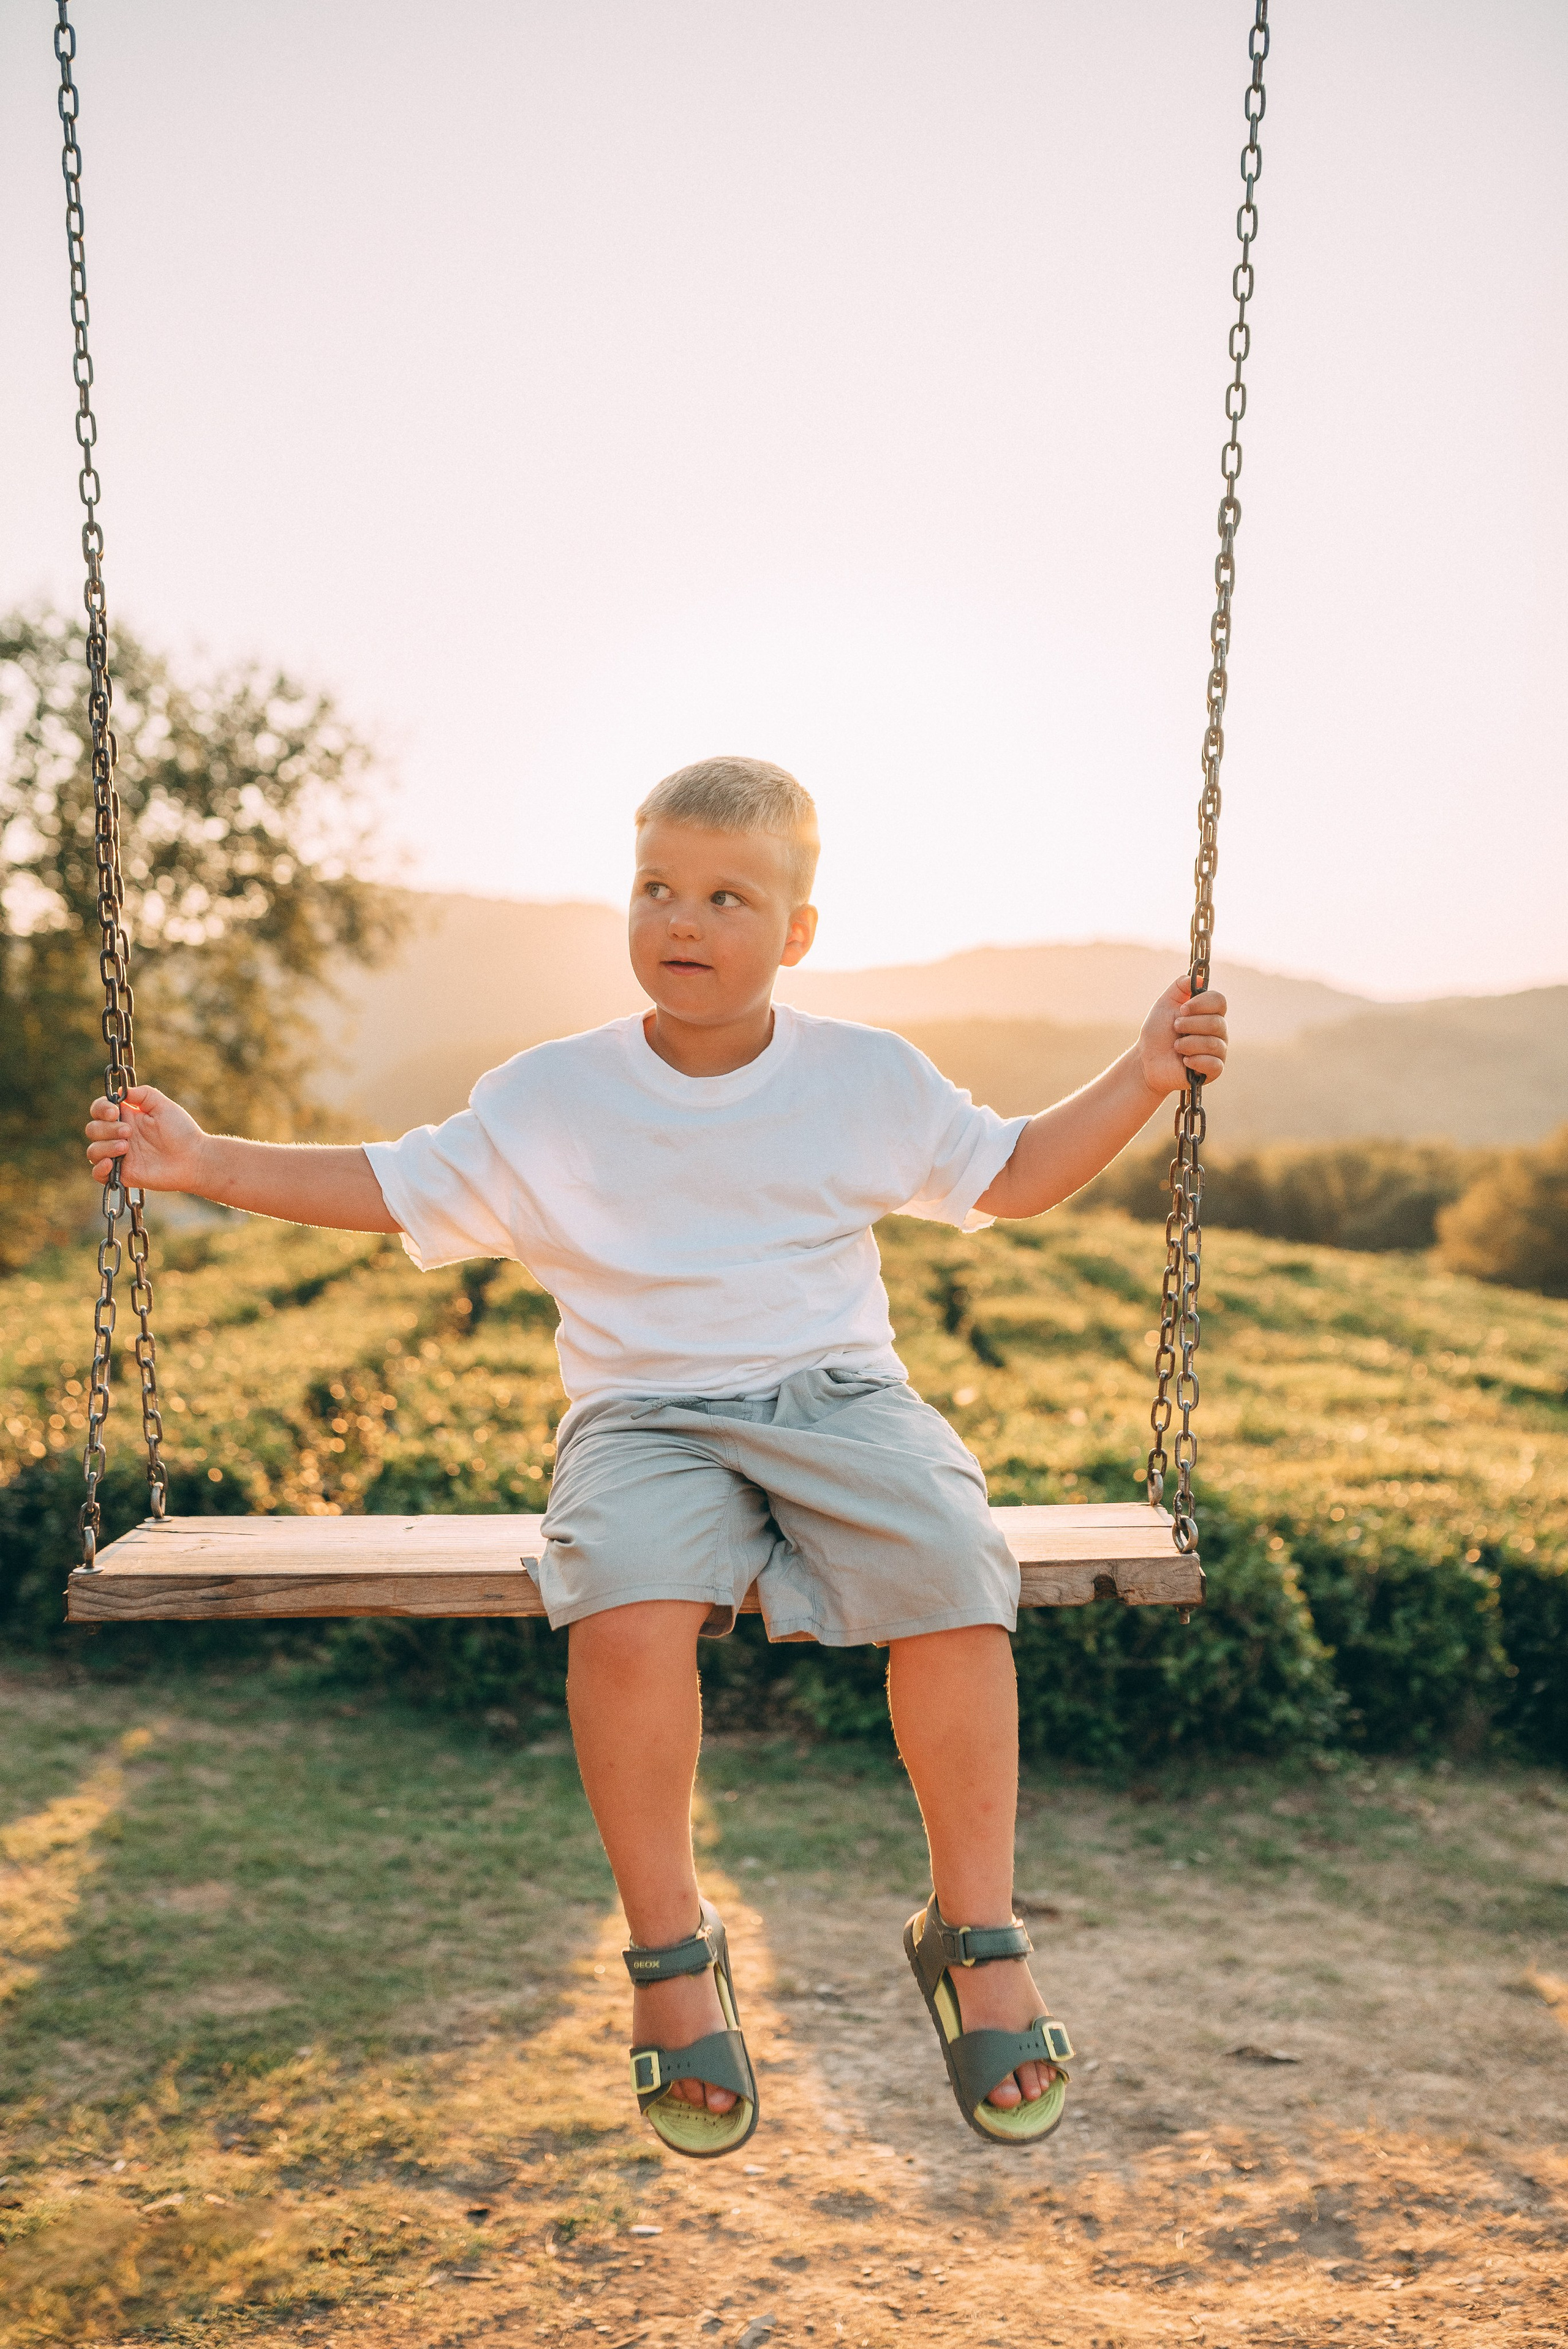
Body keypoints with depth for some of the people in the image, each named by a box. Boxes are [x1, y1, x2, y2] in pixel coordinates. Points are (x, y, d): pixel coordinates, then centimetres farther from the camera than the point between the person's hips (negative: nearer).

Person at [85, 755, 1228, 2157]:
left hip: (841, 1397, 1)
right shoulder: (545, 1101, 6)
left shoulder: (872, 1080, 9)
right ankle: (671, 1948, -9)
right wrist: (208, 1164, 3)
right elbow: (393, 1191, 12)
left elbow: (1015, 1176, 18)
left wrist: (1142, 1079, 7)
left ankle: (976, 1930, -5)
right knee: (629, 1607, -34)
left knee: (957, 1583, -28)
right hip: (646, 1418, -1)